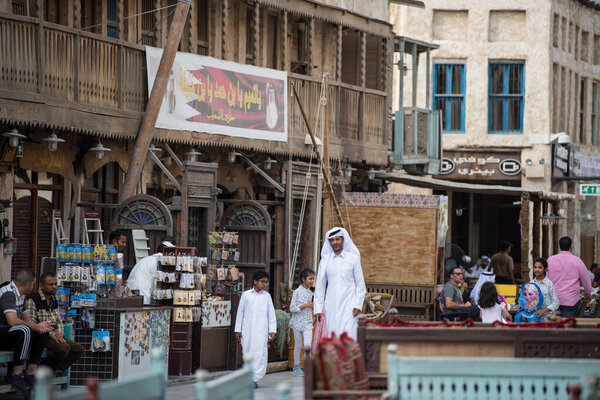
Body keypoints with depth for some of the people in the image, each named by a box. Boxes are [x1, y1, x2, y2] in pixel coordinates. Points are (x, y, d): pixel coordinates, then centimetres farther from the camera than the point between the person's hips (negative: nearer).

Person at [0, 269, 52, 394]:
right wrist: (36, 326, -18)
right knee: (25, 330, -34)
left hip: (11, 335, 10)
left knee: (43, 333, 0)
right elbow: (13, 321, -29)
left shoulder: (20, 295, 14)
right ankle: (16, 374, -28)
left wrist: (38, 327, -6)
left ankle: (30, 373, -5)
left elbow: (26, 318, 16)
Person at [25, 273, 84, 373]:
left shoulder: (54, 301, 18)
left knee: (78, 349, -7)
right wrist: (51, 334, -19)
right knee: (64, 347, -31)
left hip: (54, 335, 8)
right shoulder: (32, 300, -9)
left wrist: (59, 333, -3)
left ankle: (55, 369, -6)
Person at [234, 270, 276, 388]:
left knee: (260, 353, -10)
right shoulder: (246, 295, 7)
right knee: (247, 353, 3)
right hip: (247, 329, 1)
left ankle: (255, 379, -11)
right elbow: (240, 313, 10)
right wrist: (238, 330, 9)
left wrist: (272, 330, 3)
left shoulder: (266, 296, 8)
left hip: (261, 330, -1)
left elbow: (271, 314, 9)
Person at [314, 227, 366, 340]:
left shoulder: (353, 258, 4)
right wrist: (318, 309, 7)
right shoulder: (325, 260, 9)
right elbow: (320, 286, 13)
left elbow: (360, 284, 6)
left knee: (348, 335, -13)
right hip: (331, 305, 2)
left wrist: (358, 305, -4)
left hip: (348, 305, -2)